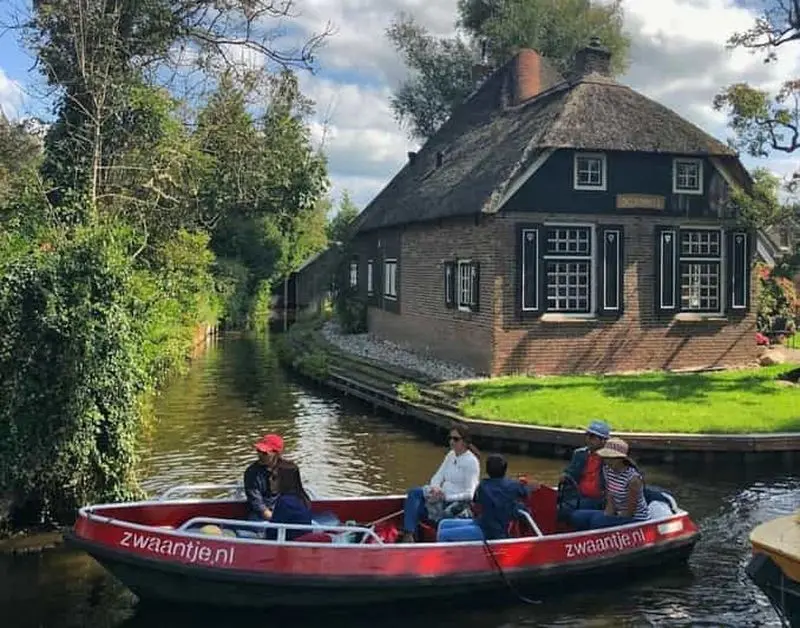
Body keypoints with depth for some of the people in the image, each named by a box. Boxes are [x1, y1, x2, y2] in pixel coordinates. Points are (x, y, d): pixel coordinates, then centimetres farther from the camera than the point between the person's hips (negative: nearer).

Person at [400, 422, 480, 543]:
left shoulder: (471, 461, -12)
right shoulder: (451, 455, 11)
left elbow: (469, 494, -15)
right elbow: (437, 477, 12)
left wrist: (446, 497, -20)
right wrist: (435, 488, -11)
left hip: (458, 504, -8)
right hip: (443, 498, 8)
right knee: (414, 493, -16)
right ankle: (408, 534, -23)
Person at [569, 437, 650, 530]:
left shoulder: (633, 478, -24)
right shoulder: (607, 469, -2)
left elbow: (629, 512, -20)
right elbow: (610, 500, 0)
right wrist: (607, 514, -16)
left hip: (636, 518, -8)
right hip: (617, 513, 8)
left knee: (597, 521, -30)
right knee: (576, 516, -8)